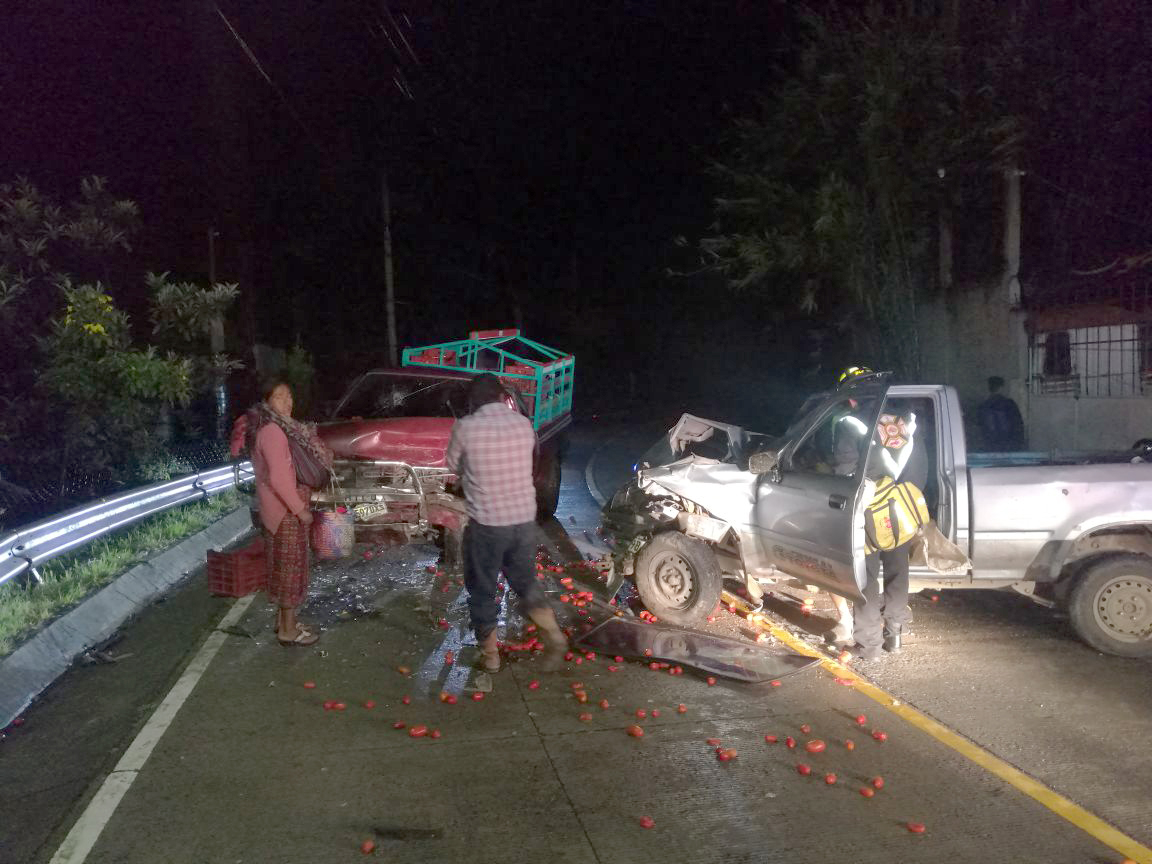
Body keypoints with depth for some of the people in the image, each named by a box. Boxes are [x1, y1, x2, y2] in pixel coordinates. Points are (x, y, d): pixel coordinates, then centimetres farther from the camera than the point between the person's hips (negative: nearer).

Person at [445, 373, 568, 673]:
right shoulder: (523, 424, -1)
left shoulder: (465, 427, -11)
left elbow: (454, 467, 4)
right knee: (526, 583, 22)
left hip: (486, 524, -4)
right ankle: (554, 637, 10)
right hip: (524, 520, 4)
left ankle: (490, 655, 24)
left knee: (482, 591, 15)